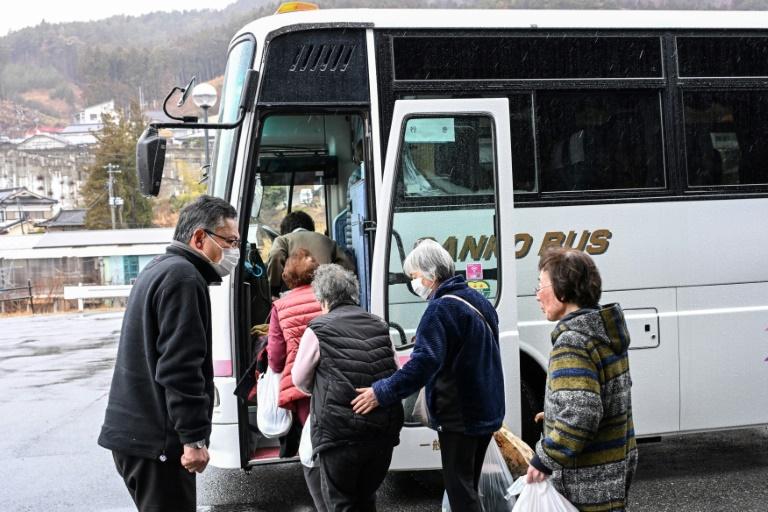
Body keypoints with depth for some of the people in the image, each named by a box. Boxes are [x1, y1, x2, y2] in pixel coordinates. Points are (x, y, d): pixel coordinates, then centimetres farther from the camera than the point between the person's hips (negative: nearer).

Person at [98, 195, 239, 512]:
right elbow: (180, 366, -22)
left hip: (136, 432, 10)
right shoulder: (183, 276, -15)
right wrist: (194, 438, -20)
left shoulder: (160, 269, 17)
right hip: (157, 438, -10)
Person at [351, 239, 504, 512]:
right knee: (468, 484, 20)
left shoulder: (442, 308, -20)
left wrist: (382, 393, -27)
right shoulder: (475, 299, 10)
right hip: (485, 411, 9)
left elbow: (424, 362, -30)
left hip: (459, 415, -9)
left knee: (459, 489, -2)